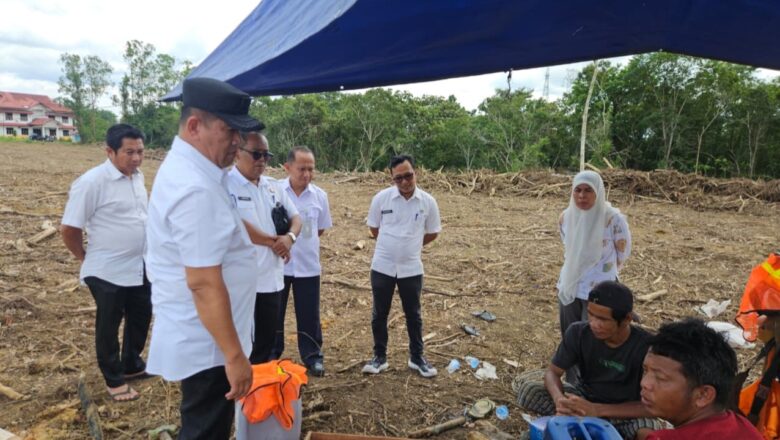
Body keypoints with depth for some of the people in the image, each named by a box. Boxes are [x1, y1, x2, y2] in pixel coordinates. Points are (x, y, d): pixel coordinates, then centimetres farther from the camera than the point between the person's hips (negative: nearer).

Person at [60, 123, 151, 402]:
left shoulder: (138, 176, 2)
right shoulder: (91, 182, -21)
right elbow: (69, 229, -16)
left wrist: (148, 250, 14)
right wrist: (85, 257, -2)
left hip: (140, 267, 7)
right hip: (108, 272, -7)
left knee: (140, 319, 20)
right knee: (108, 327, 11)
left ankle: (132, 365, 41)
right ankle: (114, 380, 29)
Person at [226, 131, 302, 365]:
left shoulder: (273, 186, 12)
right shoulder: (226, 185, -10)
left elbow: (295, 217, 15)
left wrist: (289, 237, -7)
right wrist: (271, 241, -11)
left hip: (272, 278, 7)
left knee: (267, 341, 17)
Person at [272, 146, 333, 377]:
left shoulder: (320, 196, -2)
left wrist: (302, 241, 3)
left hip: (308, 265, 1)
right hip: (277, 264, -1)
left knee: (309, 315, 10)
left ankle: (312, 356, 26)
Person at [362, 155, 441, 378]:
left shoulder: (428, 202, -7)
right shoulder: (381, 198, -8)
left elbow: (432, 233, 6)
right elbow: (374, 228, 6)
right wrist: (392, 245, 9)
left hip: (411, 268, 0)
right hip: (382, 267, 0)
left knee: (413, 314, 13)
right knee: (379, 313, 11)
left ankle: (417, 357, 29)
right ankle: (380, 357, 27)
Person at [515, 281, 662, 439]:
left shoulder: (646, 346, -26)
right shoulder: (578, 332, -18)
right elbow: (553, 372, -12)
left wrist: (596, 410, -37)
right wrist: (559, 399, -35)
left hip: (622, 412, -2)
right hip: (582, 397, 2)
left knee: (651, 427, -37)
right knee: (525, 387, -21)